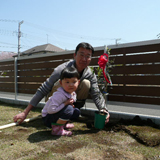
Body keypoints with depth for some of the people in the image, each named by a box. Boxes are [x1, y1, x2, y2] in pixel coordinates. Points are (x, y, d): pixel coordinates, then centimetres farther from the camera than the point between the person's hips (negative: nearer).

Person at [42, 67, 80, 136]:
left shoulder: (73, 94, -1)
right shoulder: (59, 95, -30)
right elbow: (50, 110, -35)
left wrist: (71, 105, -6)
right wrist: (65, 104, -31)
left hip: (56, 114, 9)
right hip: (47, 118, -9)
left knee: (76, 111, 4)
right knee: (68, 109, -29)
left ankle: (62, 124, 15)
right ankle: (56, 129, -16)